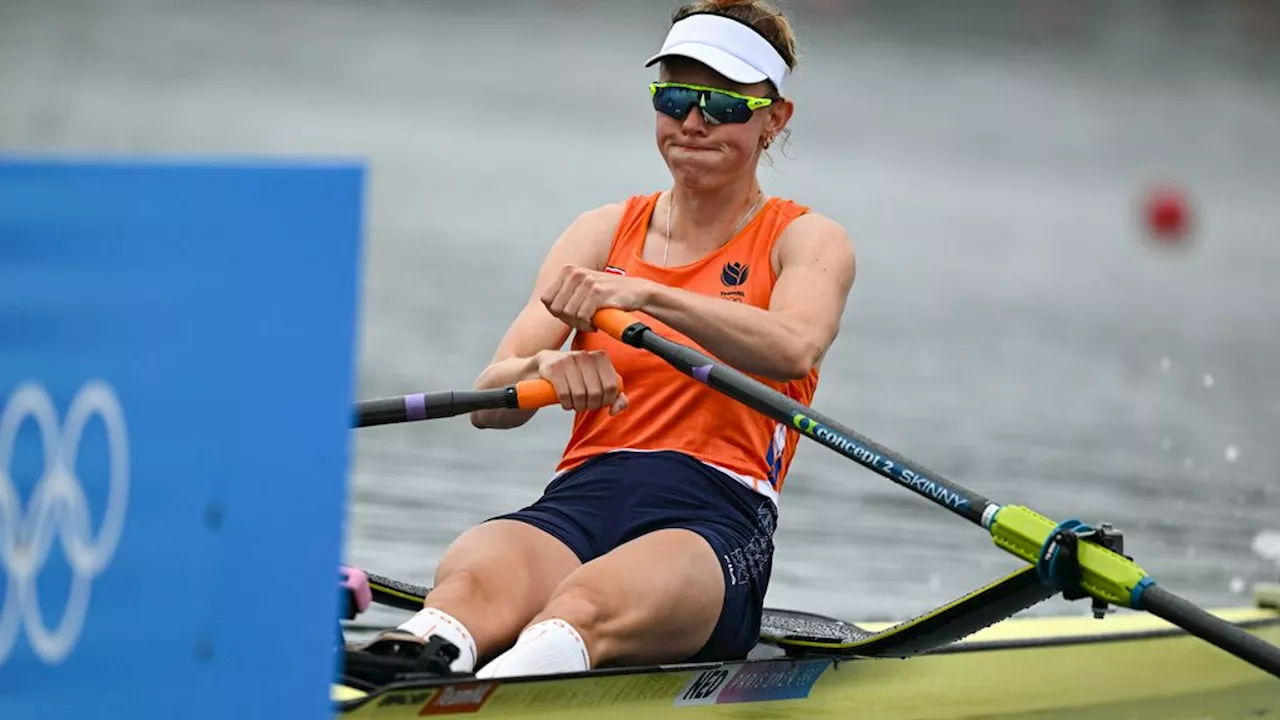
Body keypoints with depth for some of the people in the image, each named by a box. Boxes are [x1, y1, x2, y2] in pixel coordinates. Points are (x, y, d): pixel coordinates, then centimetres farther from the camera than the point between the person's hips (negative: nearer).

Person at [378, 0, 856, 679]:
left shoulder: (807, 240, 12)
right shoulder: (604, 233, 22)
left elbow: (794, 351, -15)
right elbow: (489, 404, 8)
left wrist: (643, 295, -29)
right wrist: (546, 369, -17)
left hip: (713, 520, -3)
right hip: (578, 502, 3)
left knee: (584, 608, -40)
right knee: (469, 585, -36)